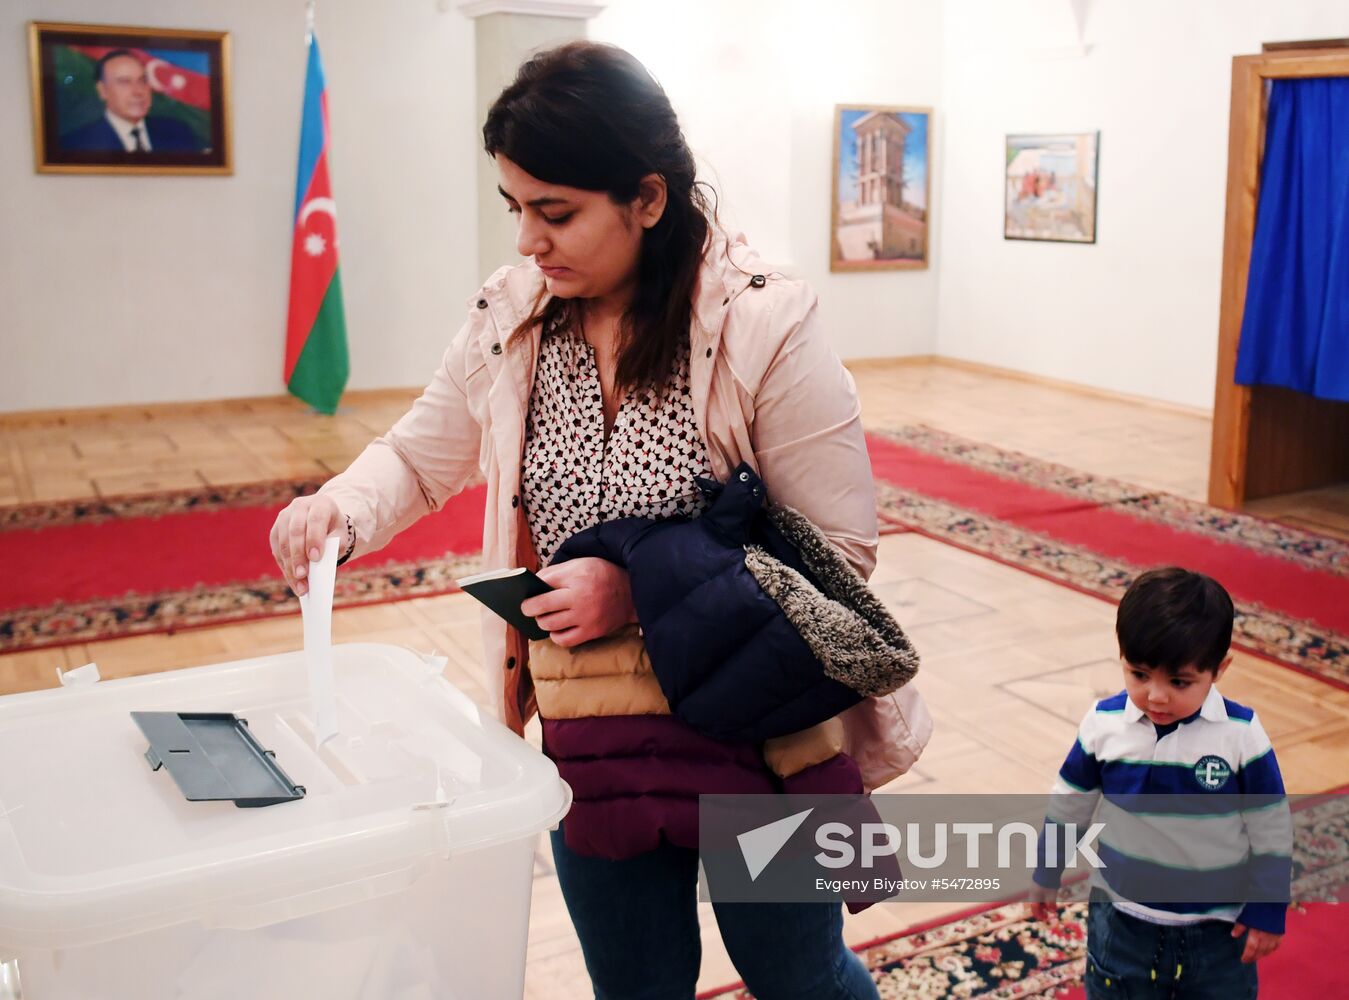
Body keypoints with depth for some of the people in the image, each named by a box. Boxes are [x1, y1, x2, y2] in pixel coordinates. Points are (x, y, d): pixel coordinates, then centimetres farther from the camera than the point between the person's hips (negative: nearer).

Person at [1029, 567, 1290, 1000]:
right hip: (1122, 919, 1)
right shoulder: (1104, 725, -14)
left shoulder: (1241, 735, -19)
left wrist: (1268, 912, -2)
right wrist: (1046, 876, 11)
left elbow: (1271, 832, -7)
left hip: (1218, 928, -1)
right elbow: (1068, 806, 2)